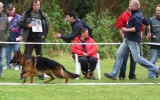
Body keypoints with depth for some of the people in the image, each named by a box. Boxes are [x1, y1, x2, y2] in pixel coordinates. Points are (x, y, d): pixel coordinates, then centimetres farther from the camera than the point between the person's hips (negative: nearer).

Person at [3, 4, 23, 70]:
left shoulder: (18, 17, 0)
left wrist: (21, 35, -8)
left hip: (16, 38, -3)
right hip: (7, 38, 3)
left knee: (16, 52, 0)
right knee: (7, 52, 7)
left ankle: (17, 65, 5)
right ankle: (8, 65, 15)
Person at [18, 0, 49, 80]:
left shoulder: (43, 15, 8)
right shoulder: (26, 14, 0)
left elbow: (47, 25, 17)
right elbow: (20, 24, 2)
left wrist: (44, 34, 5)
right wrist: (27, 25, -15)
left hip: (39, 39, 2)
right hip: (29, 39, -2)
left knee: (40, 56, 6)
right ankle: (23, 74, 2)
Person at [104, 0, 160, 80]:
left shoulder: (137, 16, -17)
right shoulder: (136, 14, 14)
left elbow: (137, 28, -26)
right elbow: (147, 23, 24)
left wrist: (126, 30, -17)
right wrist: (149, 32, 35)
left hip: (133, 40, -10)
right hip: (127, 40, 10)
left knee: (137, 58, -4)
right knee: (119, 55, 3)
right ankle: (113, 74, 2)